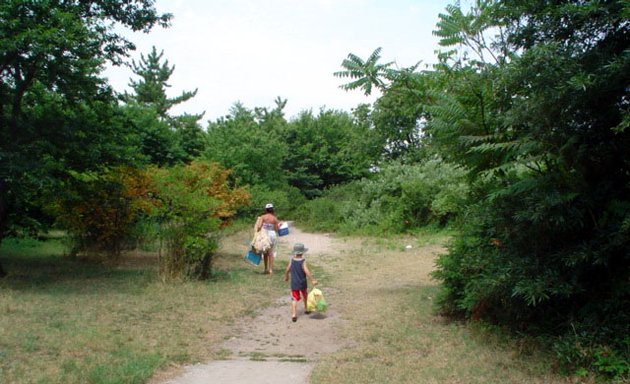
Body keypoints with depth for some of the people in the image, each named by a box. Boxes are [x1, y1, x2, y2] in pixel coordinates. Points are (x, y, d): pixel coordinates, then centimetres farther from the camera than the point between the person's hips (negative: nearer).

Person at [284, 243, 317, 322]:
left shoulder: (292, 260, -5)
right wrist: (312, 280, -22)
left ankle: (293, 314, -13)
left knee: (294, 299, 2)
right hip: (302, 283, -1)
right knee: (305, 296, 24)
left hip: (294, 284, 1)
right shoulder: (303, 261, -16)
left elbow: (287, 270, 4)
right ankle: (306, 309, 42)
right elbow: (306, 272, -24)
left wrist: (286, 277, 22)